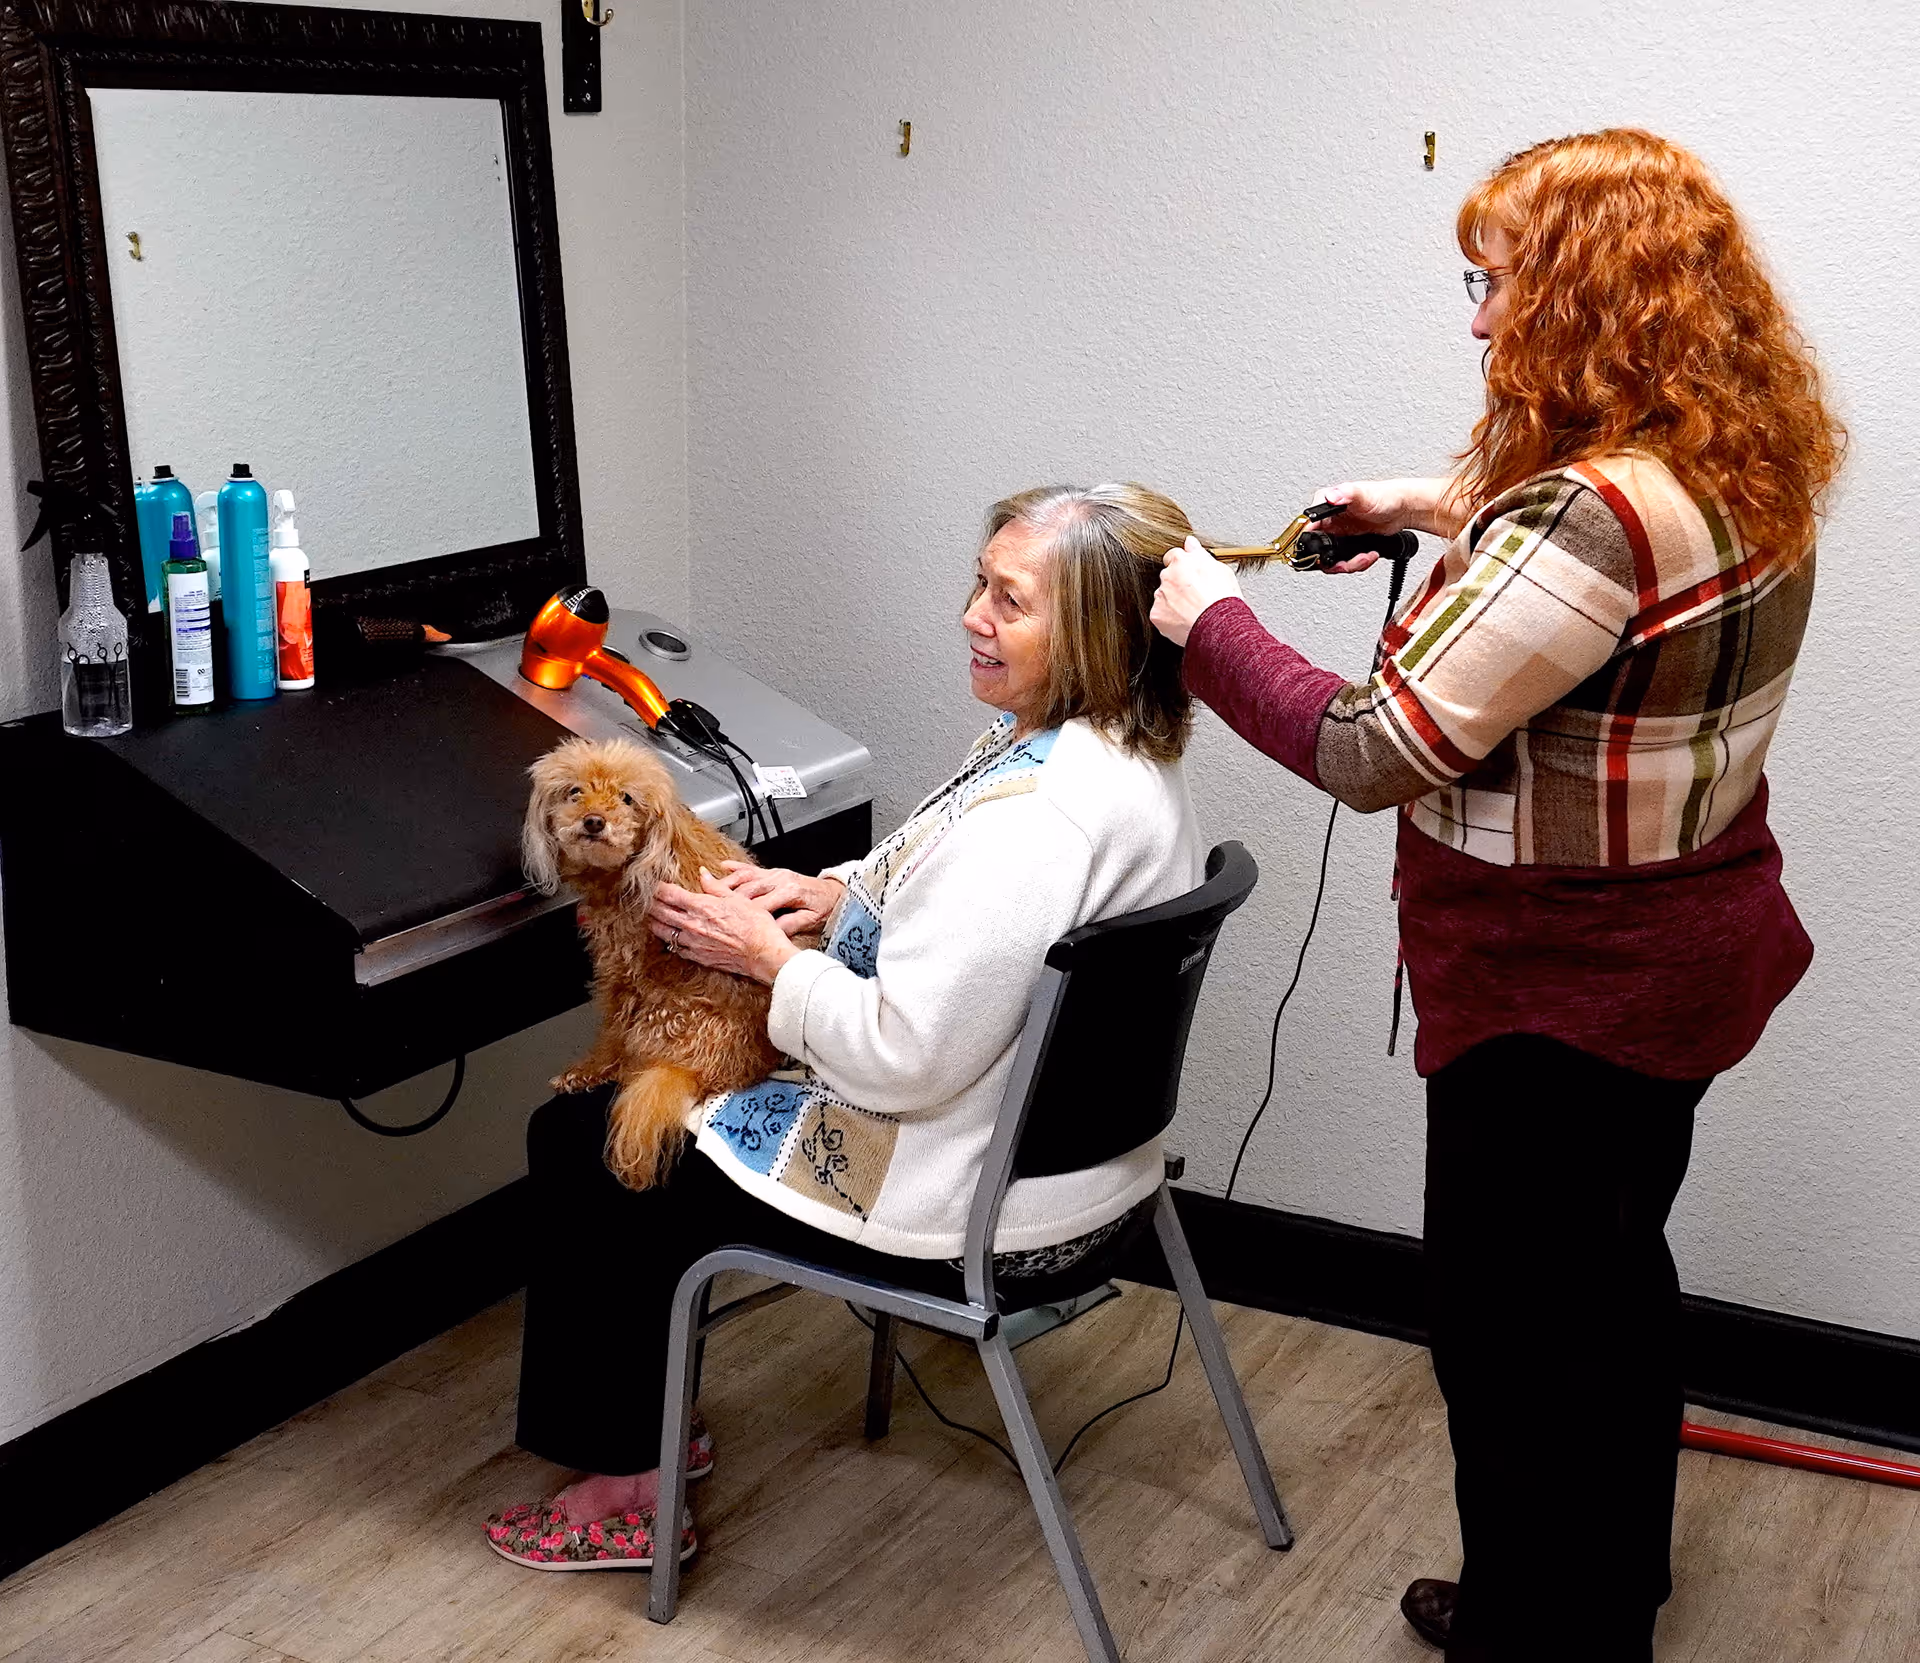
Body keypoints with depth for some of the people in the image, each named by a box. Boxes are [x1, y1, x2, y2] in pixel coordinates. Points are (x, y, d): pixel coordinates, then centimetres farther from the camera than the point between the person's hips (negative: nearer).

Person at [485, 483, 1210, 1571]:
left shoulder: (1035, 816, -32)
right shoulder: (1132, 753, 0)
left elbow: (905, 1058, -30)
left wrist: (769, 956, -15)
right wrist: (838, 893, 2)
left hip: (975, 1209, -10)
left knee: (575, 1143, 5)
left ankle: (625, 1481, 21)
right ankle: (646, 1428, 32)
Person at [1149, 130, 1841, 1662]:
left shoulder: (1590, 516, -30)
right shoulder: (1737, 471, 1)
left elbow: (1374, 754, -26)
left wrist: (1209, 623, -12)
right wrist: (1447, 509, 15)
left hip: (1563, 992, -10)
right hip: (1676, 957, 10)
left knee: (1513, 1330, 7)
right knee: (1608, 1283, 25)